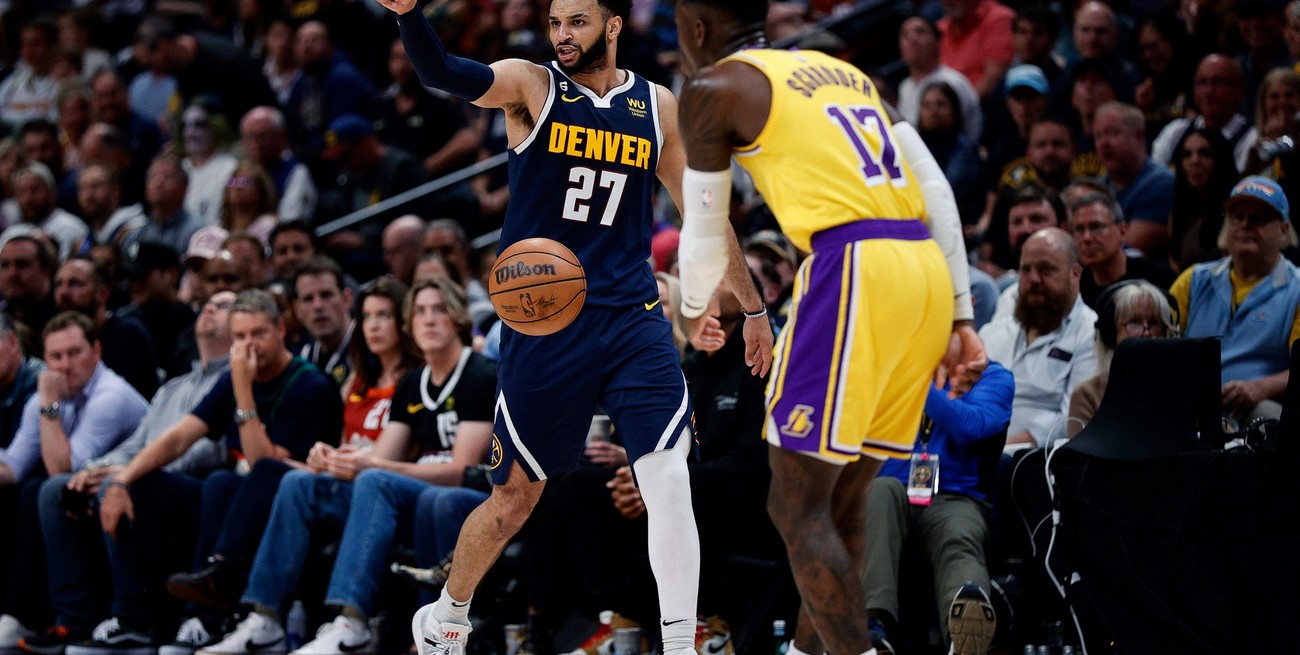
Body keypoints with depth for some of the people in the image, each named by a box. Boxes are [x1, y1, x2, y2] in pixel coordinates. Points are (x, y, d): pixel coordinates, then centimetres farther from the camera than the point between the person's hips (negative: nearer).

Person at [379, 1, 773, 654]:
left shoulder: (658, 109, 8)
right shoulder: (531, 86, -1)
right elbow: (443, 74, -21)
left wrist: (753, 308, 21)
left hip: (633, 318, 2)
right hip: (542, 323, -2)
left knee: (668, 477, -14)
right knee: (516, 491, 8)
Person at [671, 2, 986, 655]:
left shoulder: (714, 89, 7)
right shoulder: (845, 72, 26)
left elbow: (704, 239, 13)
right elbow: (937, 193, 19)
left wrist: (690, 314, 33)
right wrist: (959, 318, 18)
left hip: (854, 267, -7)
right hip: (928, 272, 7)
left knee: (798, 507, -3)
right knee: (840, 497, 18)